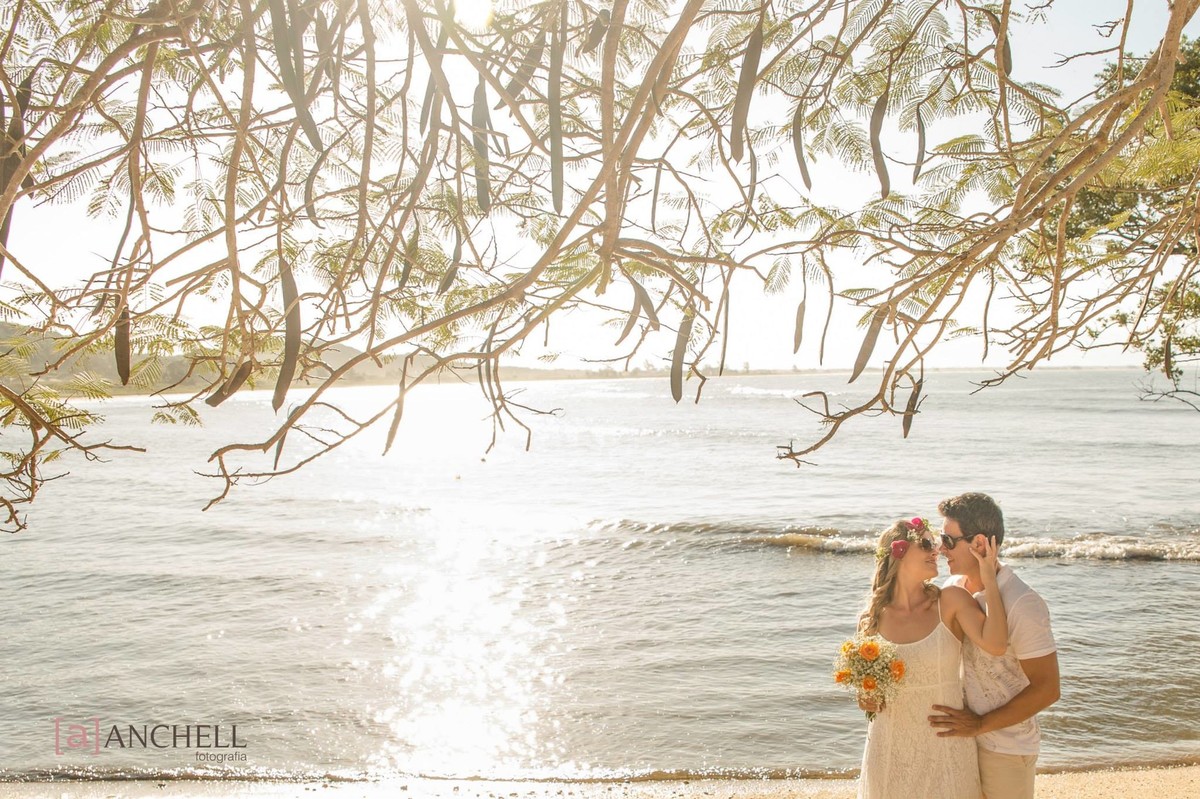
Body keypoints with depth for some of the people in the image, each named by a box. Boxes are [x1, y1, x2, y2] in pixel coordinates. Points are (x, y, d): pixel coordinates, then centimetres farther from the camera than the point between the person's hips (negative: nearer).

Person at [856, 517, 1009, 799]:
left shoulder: (950, 601, -8)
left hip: (945, 742, -1)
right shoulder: (873, 617, -3)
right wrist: (866, 699, -7)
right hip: (890, 747, 1)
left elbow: (995, 644, -26)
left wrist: (989, 581, -22)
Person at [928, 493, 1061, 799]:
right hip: (959, 737, 6)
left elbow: (1046, 689, -20)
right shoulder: (953, 588, -2)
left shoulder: (1023, 605, -22)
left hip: (1006, 749, -6)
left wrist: (980, 725, -20)